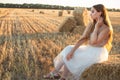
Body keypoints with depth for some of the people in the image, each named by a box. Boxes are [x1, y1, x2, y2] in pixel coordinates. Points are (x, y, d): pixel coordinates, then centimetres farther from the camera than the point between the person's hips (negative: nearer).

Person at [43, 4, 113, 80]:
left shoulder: (107, 28, -18)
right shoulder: (91, 25, 4)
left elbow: (93, 42, -25)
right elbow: (82, 39, -5)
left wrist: (97, 27, -19)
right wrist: (72, 50, -17)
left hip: (98, 53, -7)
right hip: (89, 50, 7)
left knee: (72, 57, -16)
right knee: (69, 50, -12)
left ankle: (55, 72, 4)